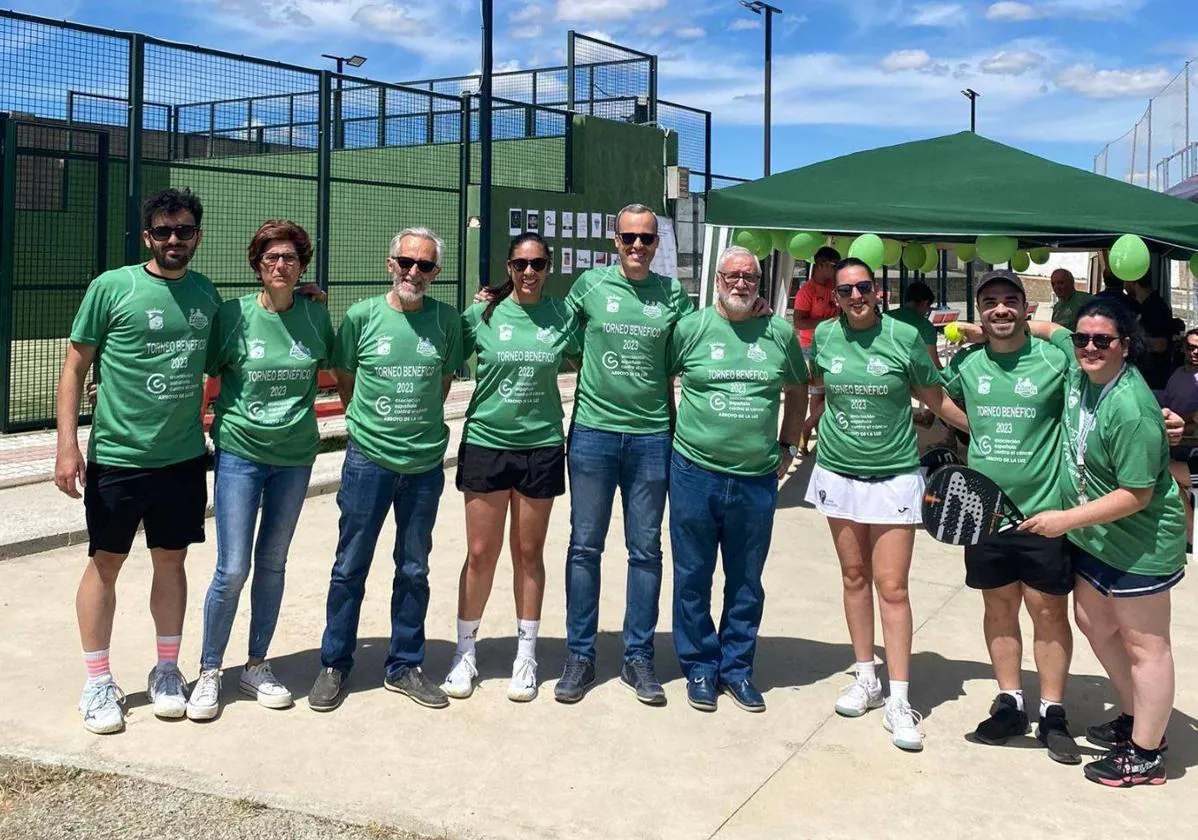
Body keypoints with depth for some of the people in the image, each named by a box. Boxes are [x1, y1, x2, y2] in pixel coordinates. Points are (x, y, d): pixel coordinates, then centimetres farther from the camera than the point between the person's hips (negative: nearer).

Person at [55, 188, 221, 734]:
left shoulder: (207, 294, 6)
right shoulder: (112, 288, -7)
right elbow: (75, 366, -5)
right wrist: (67, 445, -11)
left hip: (184, 456, 4)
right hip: (116, 456, -3)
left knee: (171, 561, 13)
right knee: (105, 563, 6)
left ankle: (167, 671, 28)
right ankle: (98, 683, 19)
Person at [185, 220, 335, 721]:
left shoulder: (316, 314, 1)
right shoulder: (233, 314, -6)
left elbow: (333, 372, 14)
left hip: (295, 455, 3)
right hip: (240, 451, -2)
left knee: (272, 563, 11)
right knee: (233, 568, -5)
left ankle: (257, 667, 25)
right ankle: (209, 672, 13)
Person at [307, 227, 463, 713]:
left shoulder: (447, 320, 0)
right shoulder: (362, 316, -4)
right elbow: (343, 377, 9)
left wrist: (419, 425, 8)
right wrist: (371, 422, 8)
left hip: (425, 463, 2)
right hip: (368, 459, -1)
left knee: (414, 570, 11)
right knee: (350, 567, 6)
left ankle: (405, 666, 24)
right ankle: (334, 665, 20)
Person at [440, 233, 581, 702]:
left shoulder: (561, 316, 1)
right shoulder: (482, 315, -2)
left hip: (541, 447, 1)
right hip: (486, 443, -1)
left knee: (529, 553, 10)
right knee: (481, 554, 4)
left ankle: (526, 655, 22)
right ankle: (465, 653, 19)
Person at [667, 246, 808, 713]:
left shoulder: (780, 334, 4)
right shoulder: (691, 328, -1)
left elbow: (797, 390, 18)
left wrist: (787, 447, 14)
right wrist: (673, 435, 5)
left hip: (757, 479, 2)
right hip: (695, 473, -1)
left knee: (746, 582, 11)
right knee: (693, 578, 7)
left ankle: (736, 667, 26)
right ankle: (699, 667, 22)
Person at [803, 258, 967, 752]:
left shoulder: (904, 337, -8)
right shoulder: (825, 336, 1)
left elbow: (937, 401, 1)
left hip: (893, 476, -3)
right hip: (838, 471, 3)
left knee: (892, 587, -5)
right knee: (854, 577, 11)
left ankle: (899, 702, 0)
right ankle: (866, 679, 25)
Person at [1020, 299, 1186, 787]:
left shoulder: (1131, 411, -28)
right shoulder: (1080, 373, -4)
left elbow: (1135, 495, -26)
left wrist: (1066, 520, -23)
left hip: (1139, 544, -9)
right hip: (1094, 539, 9)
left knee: (1143, 645, 3)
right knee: (1094, 623, 21)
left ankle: (1145, 756, 17)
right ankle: (1134, 719, 39)